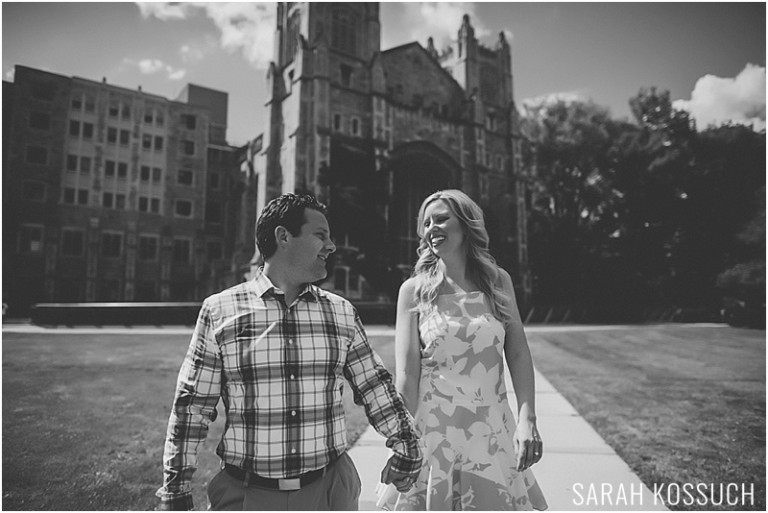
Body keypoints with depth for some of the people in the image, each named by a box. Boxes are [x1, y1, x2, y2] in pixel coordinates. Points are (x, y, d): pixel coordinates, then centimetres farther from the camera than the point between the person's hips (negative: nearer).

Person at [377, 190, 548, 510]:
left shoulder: (498, 282, 2)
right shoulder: (414, 290, -5)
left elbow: (518, 353, 0)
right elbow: (406, 375, -8)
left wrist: (527, 419, -11)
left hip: (493, 434, 2)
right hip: (432, 432, -2)